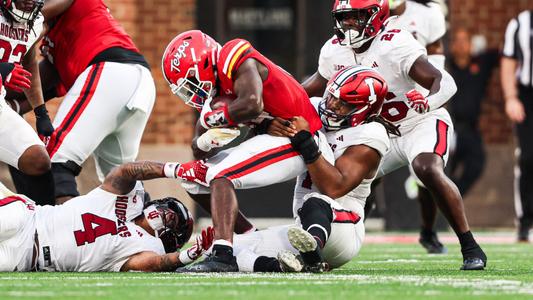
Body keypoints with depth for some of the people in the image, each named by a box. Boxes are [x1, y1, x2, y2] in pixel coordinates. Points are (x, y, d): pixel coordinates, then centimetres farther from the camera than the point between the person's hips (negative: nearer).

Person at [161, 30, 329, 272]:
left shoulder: (237, 60, -16)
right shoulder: (214, 91, 11)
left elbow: (253, 104, -33)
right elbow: (199, 150, 13)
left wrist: (213, 117, -17)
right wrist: (206, 140, -12)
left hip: (296, 141, -10)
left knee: (221, 176, -24)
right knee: (195, 179, 14)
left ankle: (223, 256, -34)